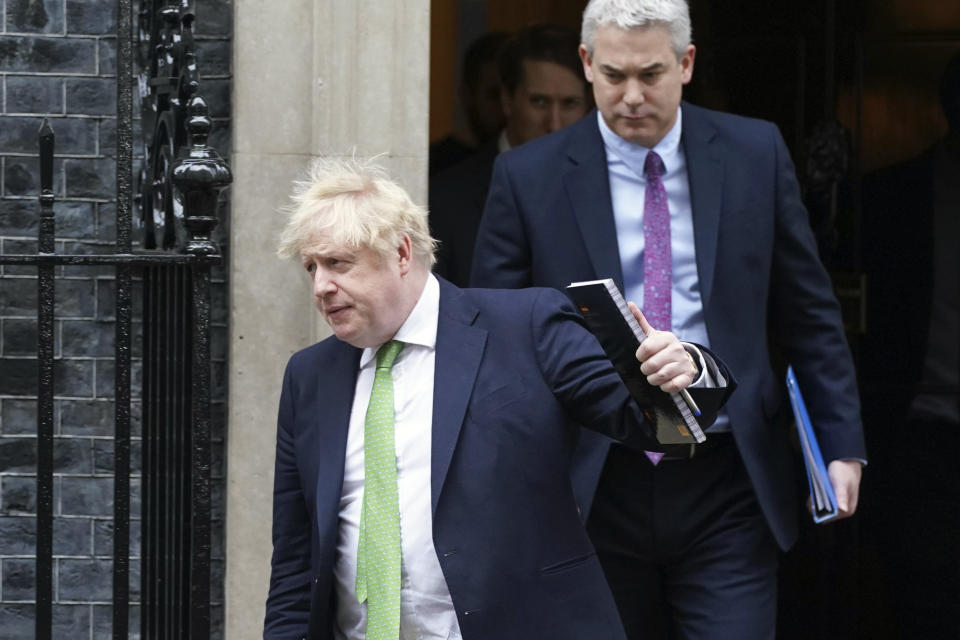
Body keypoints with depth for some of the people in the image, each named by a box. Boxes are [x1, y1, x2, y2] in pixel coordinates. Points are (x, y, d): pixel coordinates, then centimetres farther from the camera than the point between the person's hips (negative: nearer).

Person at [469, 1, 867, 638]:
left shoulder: (755, 153, 5)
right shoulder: (528, 177, 1)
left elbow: (809, 313, 10)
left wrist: (842, 444, 4)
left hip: (725, 489, 0)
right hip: (594, 490, 0)